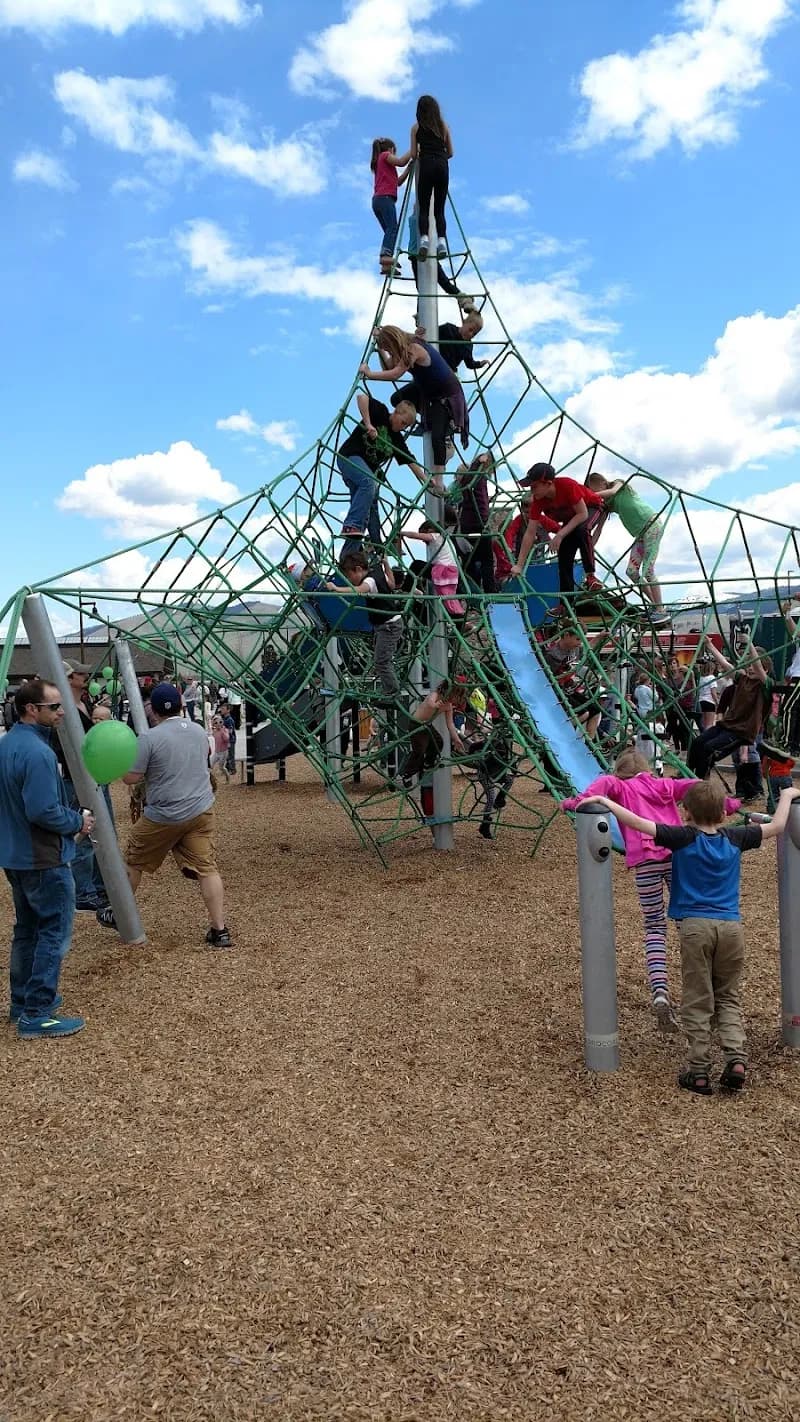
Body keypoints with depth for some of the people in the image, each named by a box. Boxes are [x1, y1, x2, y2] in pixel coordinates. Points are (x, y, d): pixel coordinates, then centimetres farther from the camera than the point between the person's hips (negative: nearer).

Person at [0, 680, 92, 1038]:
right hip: (44, 858, -10)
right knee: (54, 932, -1)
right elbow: (43, 811, -27)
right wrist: (78, 822, -11)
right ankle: (36, 1015, 2)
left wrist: (72, 816, 13)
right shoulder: (37, 751, -24)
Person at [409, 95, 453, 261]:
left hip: (426, 166, -2)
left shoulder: (416, 127, 9)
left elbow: (413, 155, 6)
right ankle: (441, 240, -17)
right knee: (439, 208, 4)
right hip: (442, 166, 2)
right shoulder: (444, 126, 15)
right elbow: (450, 153, 18)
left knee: (423, 207, -3)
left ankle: (424, 237, -28)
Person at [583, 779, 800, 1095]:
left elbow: (638, 823, -12)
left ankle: (699, 1071, 7)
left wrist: (604, 800, -3)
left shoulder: (683, 838, -4)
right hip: (730, 926, 3)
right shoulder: (734, 838, 7)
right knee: (728, 998, 17)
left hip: (695, 926, -3)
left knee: (697, 1002, 5)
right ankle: (736, 1058, 2)